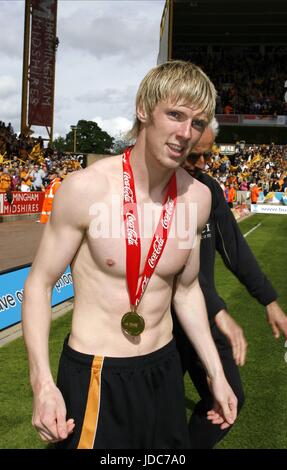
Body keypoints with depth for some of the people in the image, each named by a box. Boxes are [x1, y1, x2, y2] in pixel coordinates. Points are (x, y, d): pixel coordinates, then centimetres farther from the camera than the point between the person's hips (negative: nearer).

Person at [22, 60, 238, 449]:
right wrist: (42, 383, -18)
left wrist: (216, 373, 10)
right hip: (94, 376, -4)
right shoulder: (86, 188, -19)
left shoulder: (197, 197, -5)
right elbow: (39, 283, -10)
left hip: (164, 369, 5)